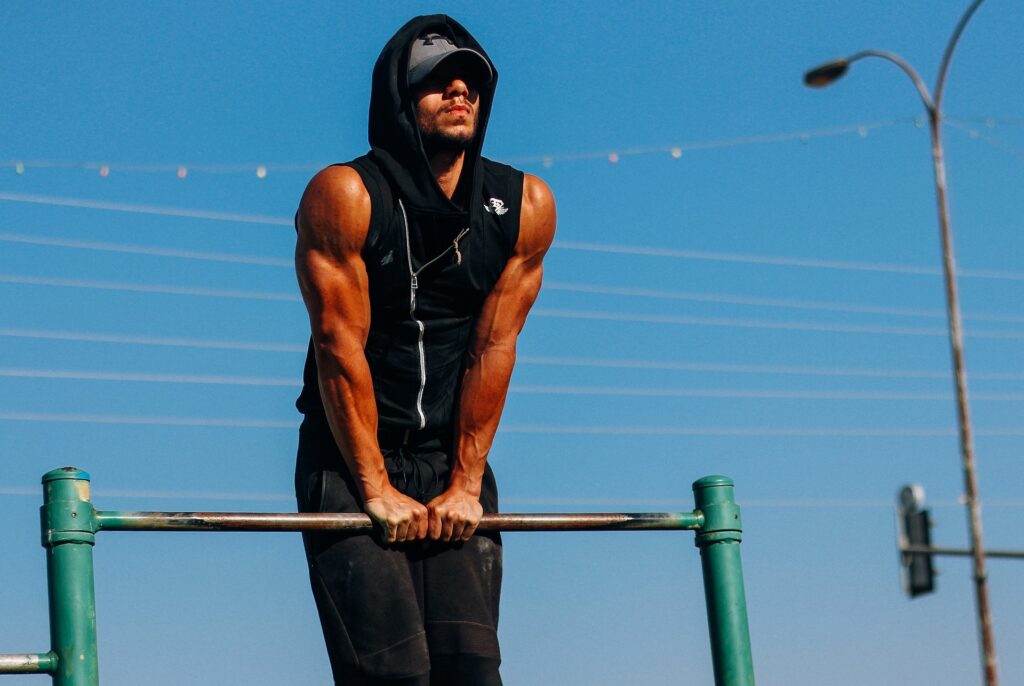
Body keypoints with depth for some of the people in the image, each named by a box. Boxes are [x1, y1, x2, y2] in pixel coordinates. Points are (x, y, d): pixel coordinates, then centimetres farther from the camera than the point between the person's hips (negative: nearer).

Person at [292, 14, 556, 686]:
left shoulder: (526, 207, -3)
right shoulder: (345, 196, -13)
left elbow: (493, 349, -4)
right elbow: (340, 345, -15)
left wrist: (465, 484, -7)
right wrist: (376, 487, -16)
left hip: (452, 461, 3)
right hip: (350, 457, -3)